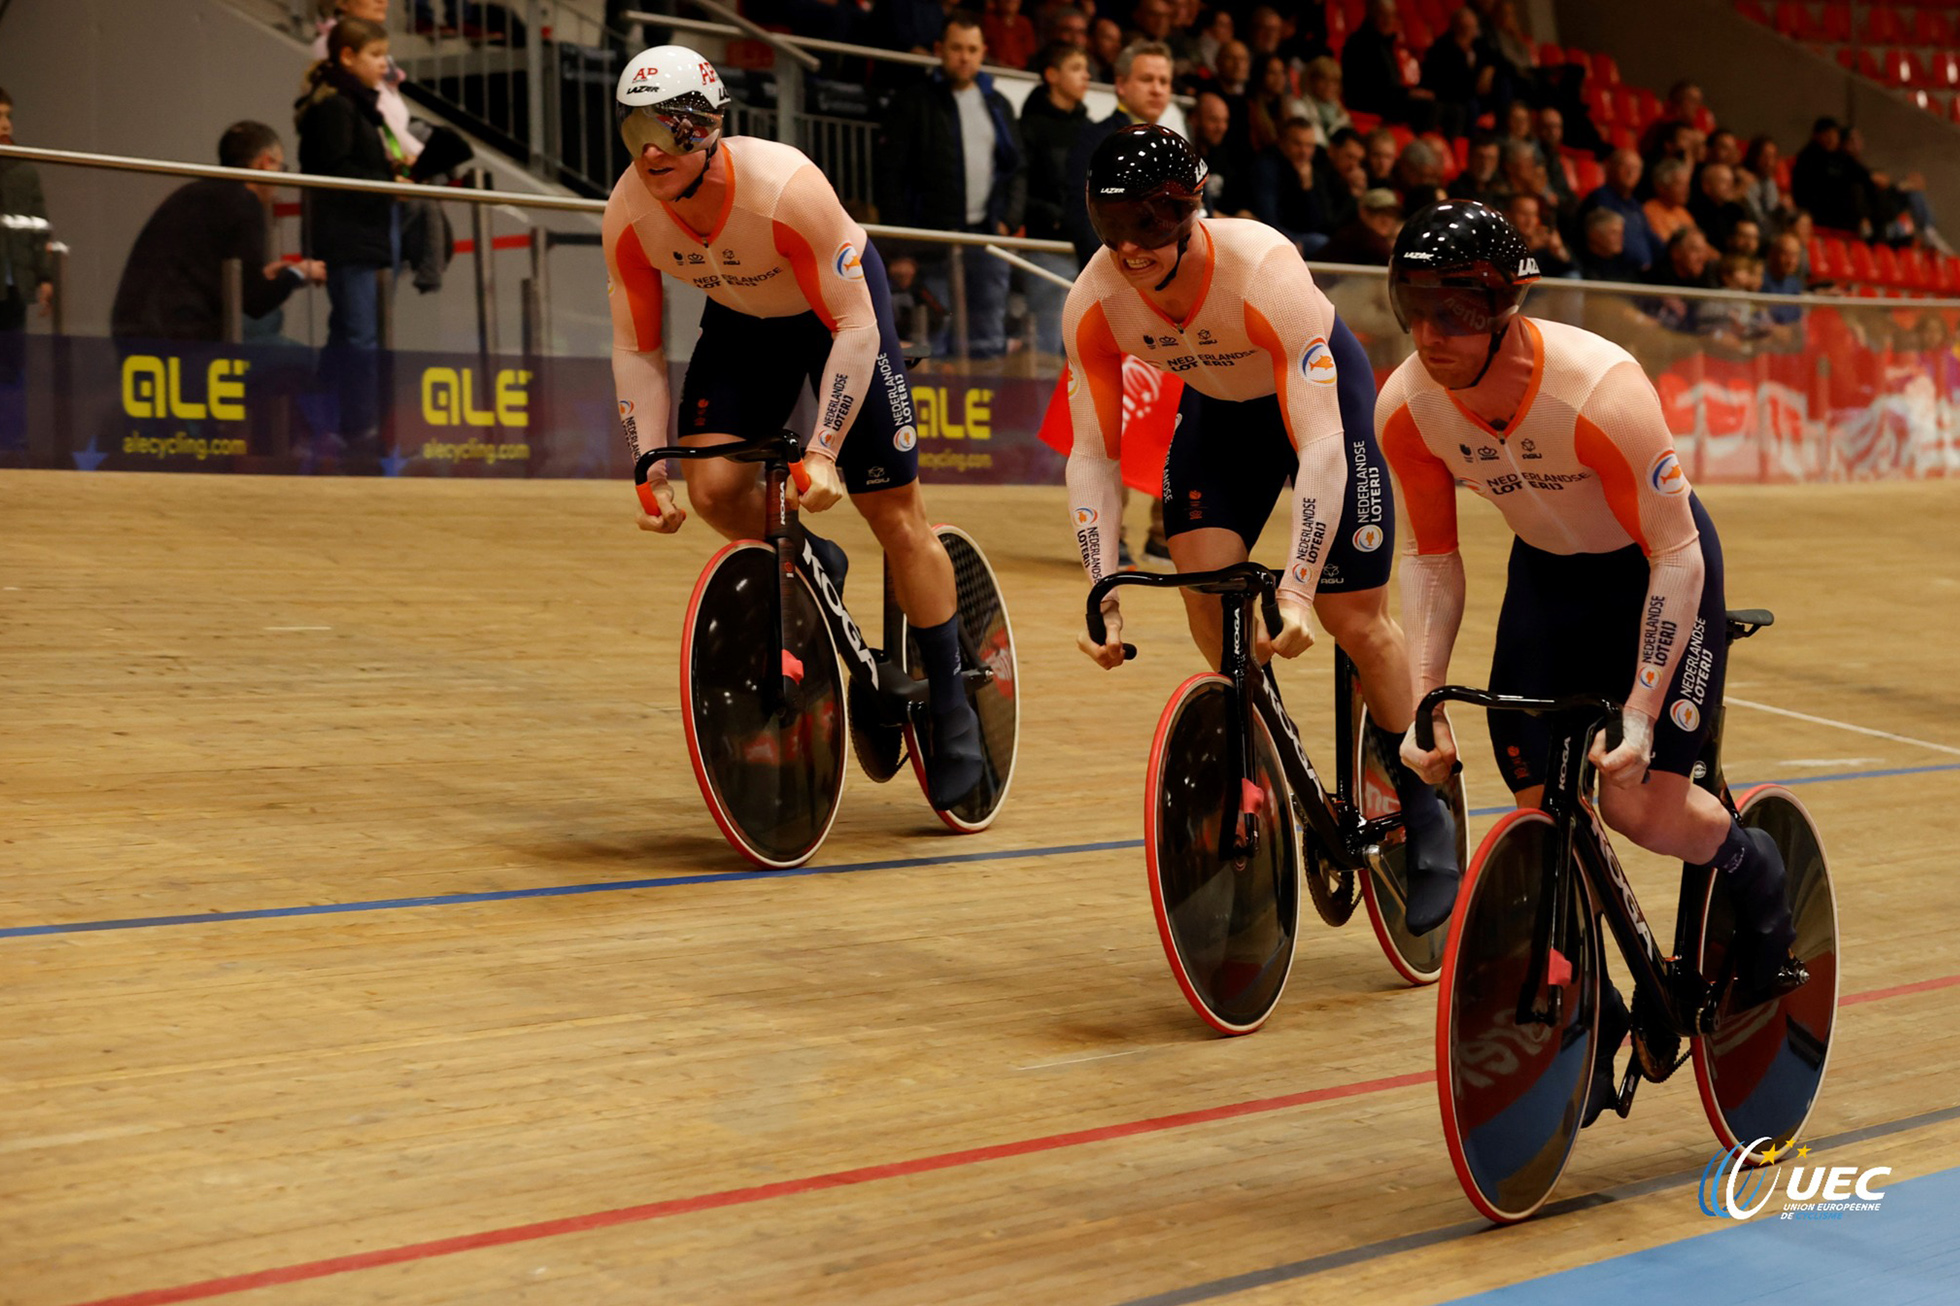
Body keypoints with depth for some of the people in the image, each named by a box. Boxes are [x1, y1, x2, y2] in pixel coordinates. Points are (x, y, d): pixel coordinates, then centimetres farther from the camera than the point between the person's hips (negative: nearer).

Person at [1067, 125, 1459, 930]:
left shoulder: (1263, 274, -39)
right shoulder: (1094, 303, -26)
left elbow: (1321, 448, -42)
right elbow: (1093, 455, -21)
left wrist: (1295, 590, -50)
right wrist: (1104, 593, -33)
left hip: (1319, 388, -4)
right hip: (1217, 407, 4)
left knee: (1353, 615, -6)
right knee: (1201, 579, -15)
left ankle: (1423, 813, 14)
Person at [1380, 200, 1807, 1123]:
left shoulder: (1600, 391, -35)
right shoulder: (1406, 407, -20)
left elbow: (1676, 557, -26)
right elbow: (1430, 556, -5)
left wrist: (1641, 713, -29)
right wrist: (1425, 703, -13)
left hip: (1654, 571, -4)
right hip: (1547, 573, 4)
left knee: (1642, 806, -12)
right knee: (1540, 806, -3)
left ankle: (1753, 869, 23)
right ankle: (1589, 1025, 16)